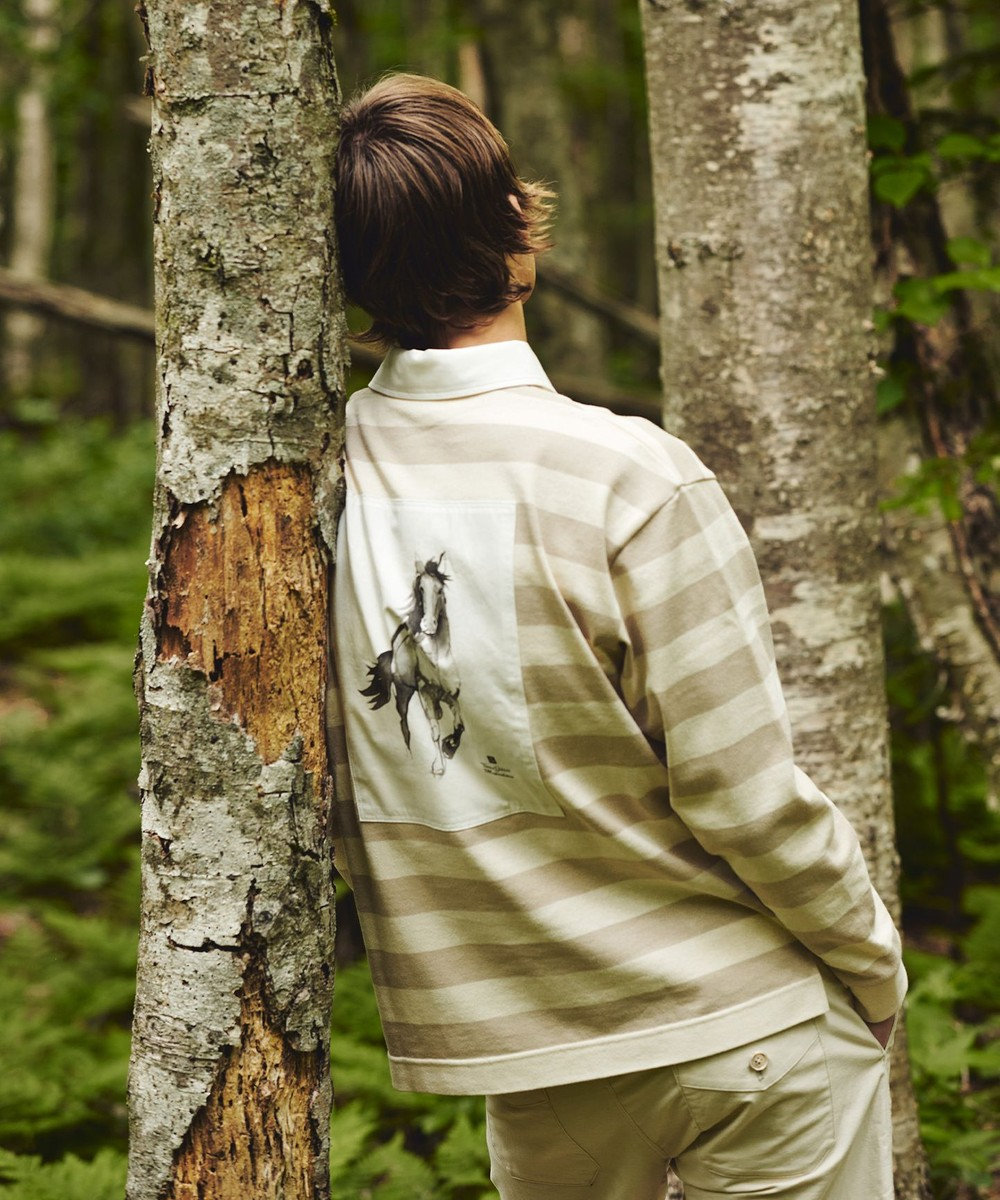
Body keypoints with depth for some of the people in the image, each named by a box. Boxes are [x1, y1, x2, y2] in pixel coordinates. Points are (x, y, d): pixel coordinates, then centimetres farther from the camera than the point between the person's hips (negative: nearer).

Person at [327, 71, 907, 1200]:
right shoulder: (630, 479, -20)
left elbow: (328, 806, 4)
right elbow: (744, 798, -17)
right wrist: (875, 966, -1)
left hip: (514, 1050, 5)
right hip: (741, 1023, -4)